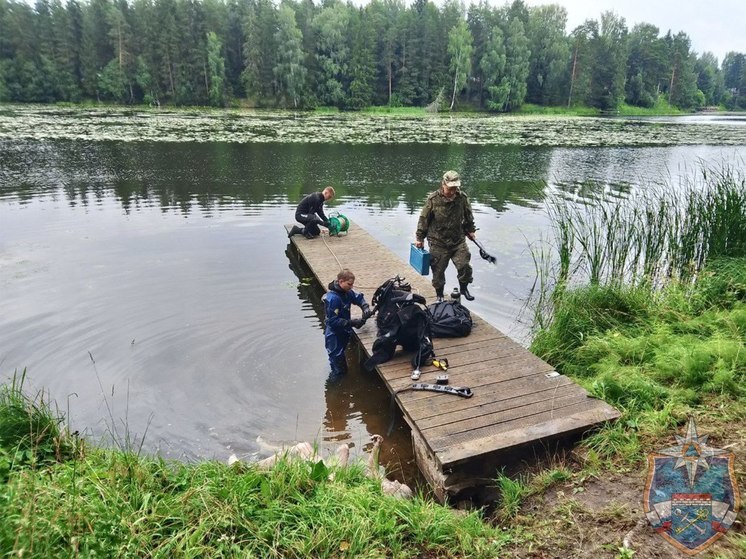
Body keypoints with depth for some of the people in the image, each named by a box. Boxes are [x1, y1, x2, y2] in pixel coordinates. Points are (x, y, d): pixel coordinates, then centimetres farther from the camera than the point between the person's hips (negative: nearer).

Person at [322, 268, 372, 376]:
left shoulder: (347, 292, -4)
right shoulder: (333, 298, -29)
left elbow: (359, 297, 12)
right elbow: (333, 321, -28)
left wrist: (366, 308, -8)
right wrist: (352, 323, -29)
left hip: (343, 332, 8)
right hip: (334, 334, -8)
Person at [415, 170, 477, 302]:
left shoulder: (462, 198, -3)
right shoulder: (433, 199, -12)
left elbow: (468, 216, 14)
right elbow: (424, 219, -4)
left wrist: (470, 230, 21)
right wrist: (419, 238, -1)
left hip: (458, 241, 2)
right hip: (438, 243, -2)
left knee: (464, 266, -3)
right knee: (438, 270, 6)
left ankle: (464, 288, 25)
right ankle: (439, 295, 27)